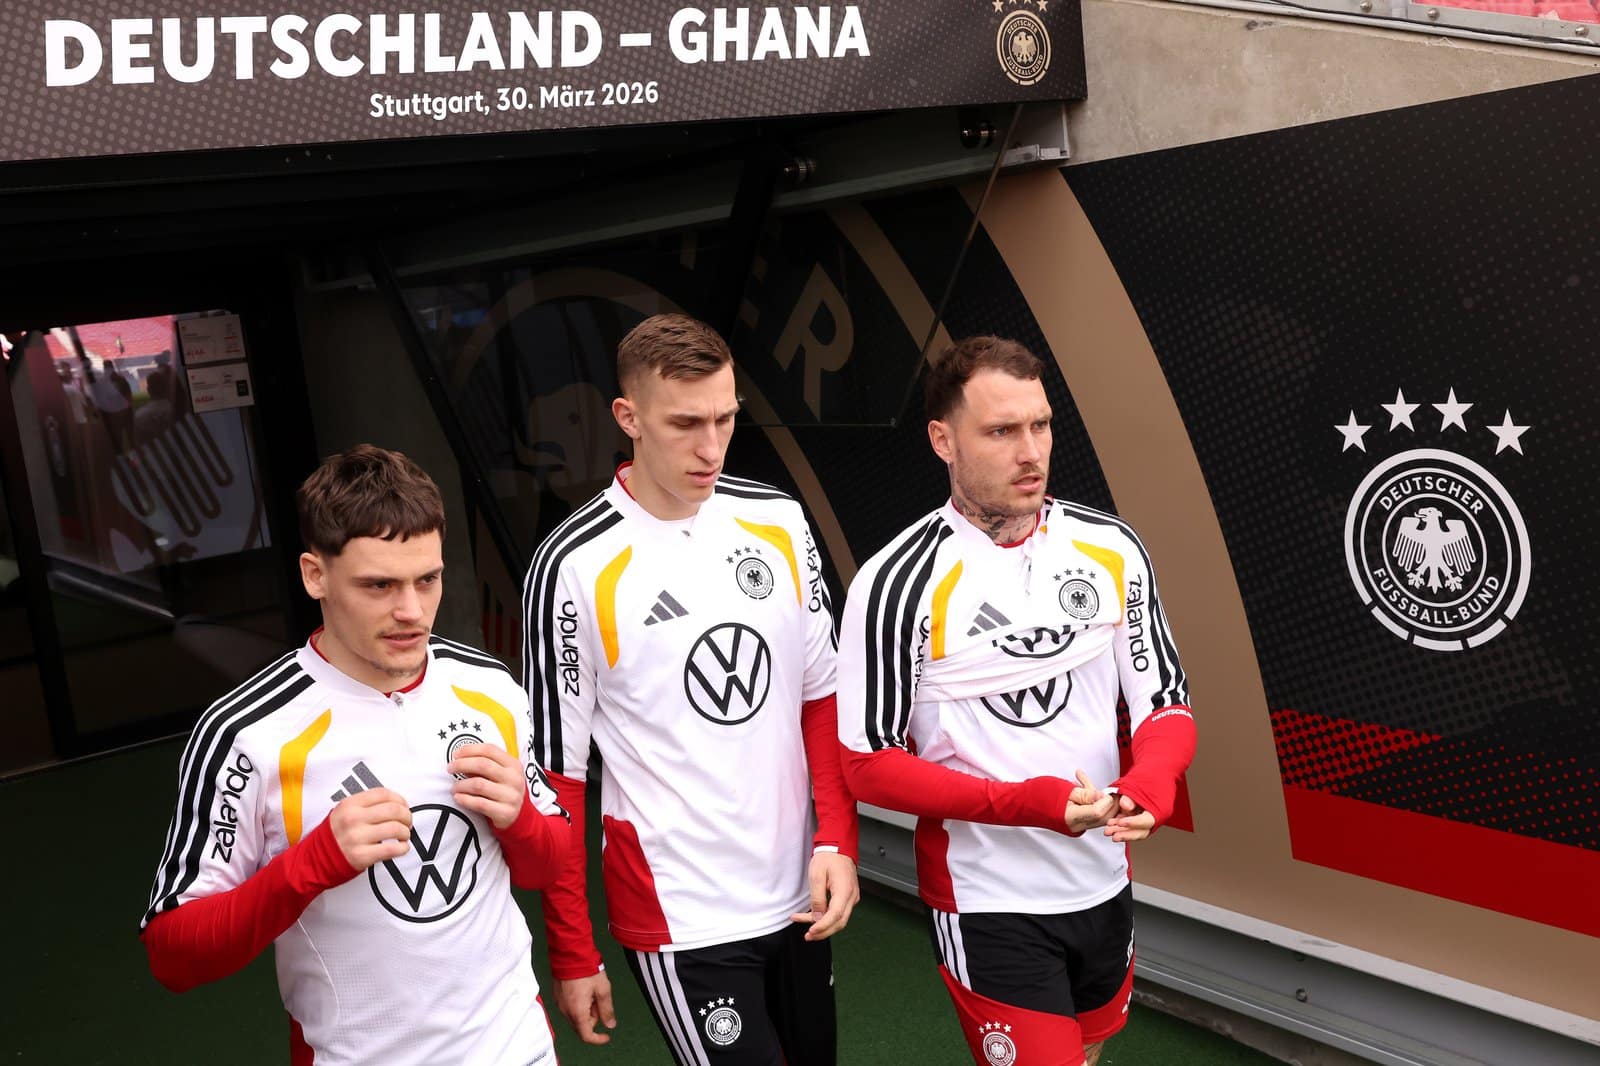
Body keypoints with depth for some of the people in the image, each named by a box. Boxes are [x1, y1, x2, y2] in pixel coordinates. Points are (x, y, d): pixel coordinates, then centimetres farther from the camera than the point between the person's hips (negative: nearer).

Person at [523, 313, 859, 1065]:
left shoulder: (778, 521, -1)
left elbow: (822, 694, 8)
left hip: (796, 894, 5)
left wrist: (836, 840, -2)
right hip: (679, 916, -5)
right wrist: (572, 954, -4)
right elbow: (558, 772, -8)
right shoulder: (576, 567, -14)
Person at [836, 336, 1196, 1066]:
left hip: (1103, 887, 5)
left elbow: (1166, 706, 1)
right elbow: (866, 764, -14)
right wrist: (1026, 802, -26)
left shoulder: (1113, 549, -5)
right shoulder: (898, 584, -18)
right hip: (986, 904, -5)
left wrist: (1150, 786, -22)